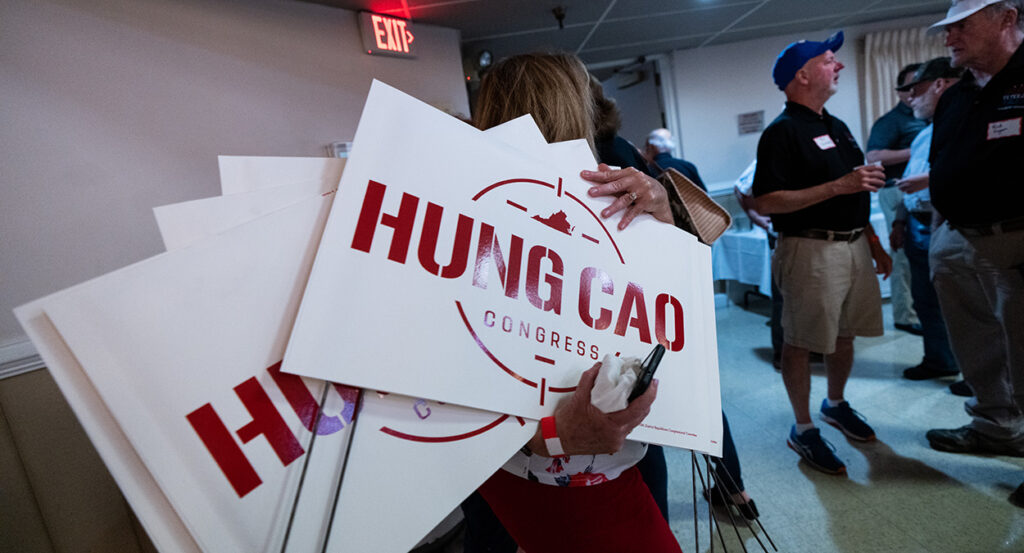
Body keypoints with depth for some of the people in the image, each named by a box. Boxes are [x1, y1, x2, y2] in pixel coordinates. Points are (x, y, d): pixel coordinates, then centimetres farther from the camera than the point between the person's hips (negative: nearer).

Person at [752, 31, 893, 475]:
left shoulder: (837, 126, 17)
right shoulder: (782, 132, -11)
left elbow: (857, 196, 23)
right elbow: (765, 202, -21)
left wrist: (874, 243, 19)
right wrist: (838, 186, -22)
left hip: (853, 245, 9)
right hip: (811, 250, -9)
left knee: (844, 334, 19)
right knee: (801, 342, 0)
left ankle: (836, 404, 40)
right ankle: (803, 430, 14)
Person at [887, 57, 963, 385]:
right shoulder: (924, 133, 20)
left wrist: (929, 179, -23)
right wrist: (900, 221, 19)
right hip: (918, 226, 9)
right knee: (926, 300, 16)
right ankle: (939, 361, 30)